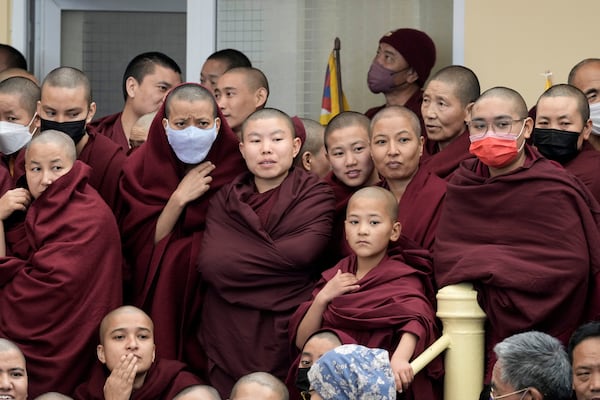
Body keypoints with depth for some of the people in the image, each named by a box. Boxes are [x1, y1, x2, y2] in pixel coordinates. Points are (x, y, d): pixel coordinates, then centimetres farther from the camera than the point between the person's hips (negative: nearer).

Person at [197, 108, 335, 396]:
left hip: (289, 335, -2)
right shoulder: (225, 199, 9)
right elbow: (210, 263, -6)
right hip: (229, 338, 2)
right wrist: (276, 254, -9)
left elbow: (304, 250, -15)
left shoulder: (314, 193, 2)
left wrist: (236, 255, -6)